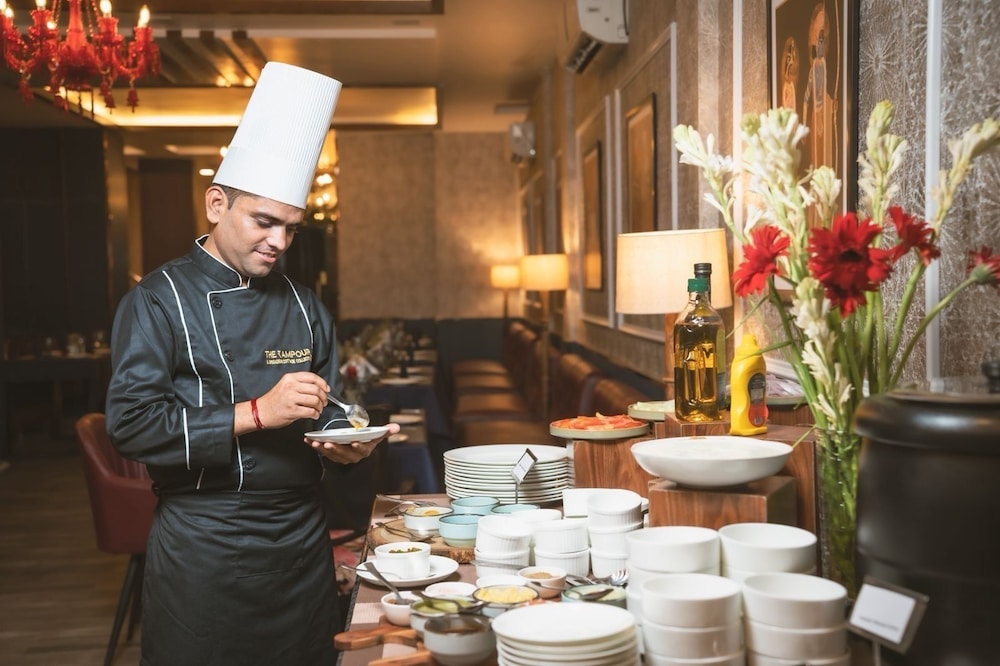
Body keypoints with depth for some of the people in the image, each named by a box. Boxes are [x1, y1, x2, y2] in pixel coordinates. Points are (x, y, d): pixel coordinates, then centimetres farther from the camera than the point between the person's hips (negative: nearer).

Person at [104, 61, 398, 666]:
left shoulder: (304, 305, 9)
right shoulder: (160, 300, -6)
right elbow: (133, 423, -15)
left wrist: (345, 445, -9)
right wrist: (257, 413, -21)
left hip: (303, 541, 5)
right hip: (203, 550, -5)